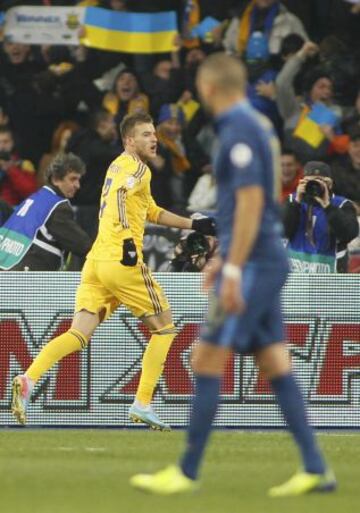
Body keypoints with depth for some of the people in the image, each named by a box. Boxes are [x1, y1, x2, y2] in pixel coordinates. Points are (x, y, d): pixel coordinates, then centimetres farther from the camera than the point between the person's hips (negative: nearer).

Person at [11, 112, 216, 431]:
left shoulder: (120, 165, 27)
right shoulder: (136, 167, -3)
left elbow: (151, 211, 39)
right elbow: (119, 195, -24)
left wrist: (193, 225, 41)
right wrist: (127, 239, -33)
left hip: (95, 261, 8)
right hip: (122, 262, -8)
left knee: (78, 334, -1)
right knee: (164, 327, 7)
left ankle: (28, 380, -23)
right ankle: (142, 404, 2)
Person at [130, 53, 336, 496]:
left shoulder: (239, 130, -14)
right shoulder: (257, 125, 15)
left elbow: (251, 201, -21)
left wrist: (234, 269, -22)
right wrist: (224, 258, 29)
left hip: (252, 263, -9)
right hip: (265, 261, 9)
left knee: (206, 362, -6)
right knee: (276, 367, 8)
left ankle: (187, 472, -3)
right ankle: (314, 469, 5)